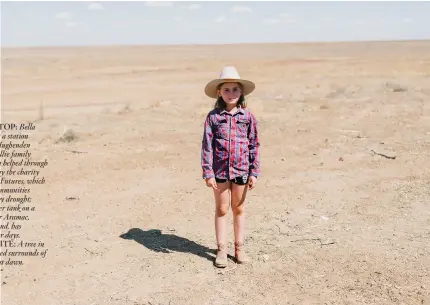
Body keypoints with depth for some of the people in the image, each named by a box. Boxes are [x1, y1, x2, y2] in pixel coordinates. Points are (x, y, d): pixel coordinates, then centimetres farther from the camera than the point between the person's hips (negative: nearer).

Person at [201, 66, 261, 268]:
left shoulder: (247, 116, -1)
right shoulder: (213, 116, -5)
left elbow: (254, 145, 1)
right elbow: (207, 145, -5)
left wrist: (254, 173, -1)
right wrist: (208, 173, -9)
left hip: (241, 170, 1)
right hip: (220, 170, -1)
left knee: (239, 209, 13)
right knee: (221, 209, 9)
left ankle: (239, 248, 24)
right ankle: (221, 250, 19)